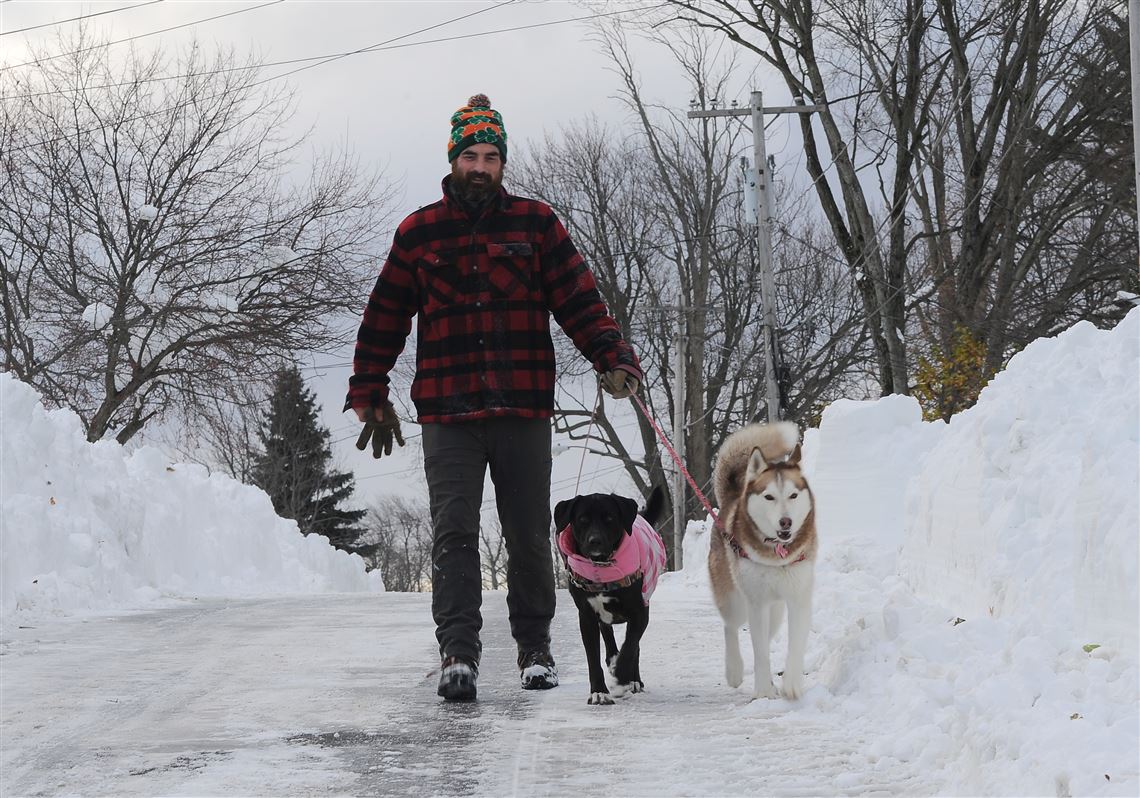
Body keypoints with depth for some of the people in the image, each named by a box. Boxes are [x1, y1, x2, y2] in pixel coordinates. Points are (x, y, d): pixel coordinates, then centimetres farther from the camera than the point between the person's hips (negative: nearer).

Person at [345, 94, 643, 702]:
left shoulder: (535, 223, 8)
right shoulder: (419, 233, 9)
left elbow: (579, 301, 4)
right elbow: (385, 319, 14)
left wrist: (613, 359, -9)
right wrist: (369, 395, 11)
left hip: (524, 408, 0)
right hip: (447, 412, 0)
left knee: (529, 535, 7)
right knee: (453, 533, -9)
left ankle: (535, 647, 20)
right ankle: (458, 652, -12)